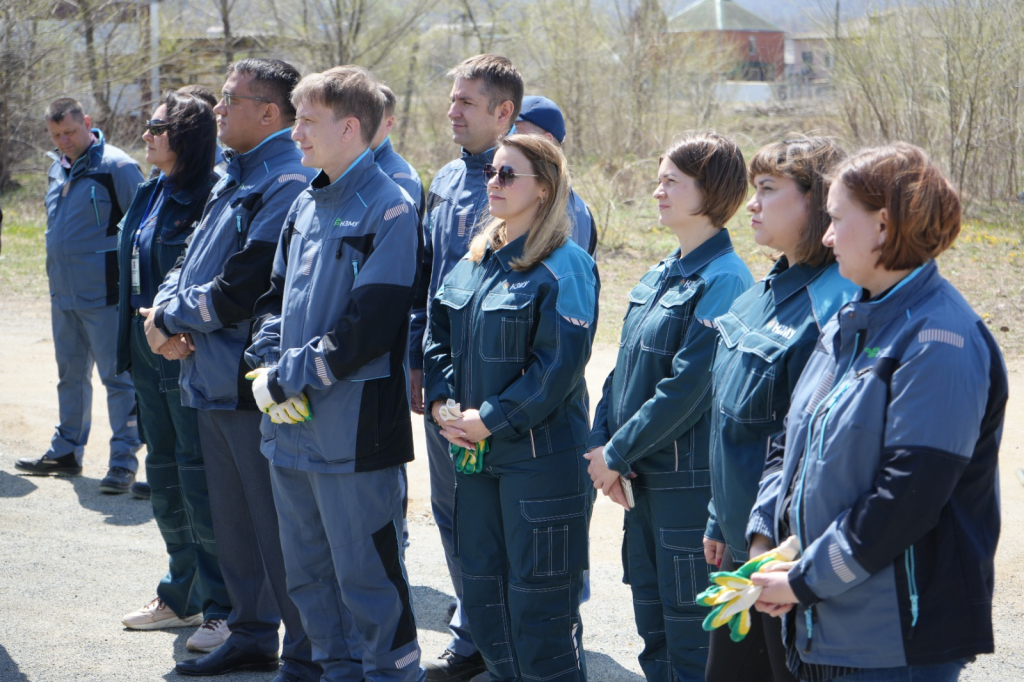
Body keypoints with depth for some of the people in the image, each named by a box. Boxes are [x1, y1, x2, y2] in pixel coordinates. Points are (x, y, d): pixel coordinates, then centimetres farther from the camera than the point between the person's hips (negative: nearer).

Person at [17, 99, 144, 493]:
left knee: (117, 377, -4)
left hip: (103, 294, -8)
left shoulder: (116, 167, -10)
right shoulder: (60, 169, 14)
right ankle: (66, 452, 26)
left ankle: (124, 460, -2)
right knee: (71, 375, 16)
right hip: (63, 293, 8)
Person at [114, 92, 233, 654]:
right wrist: (131, 340, 14)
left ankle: (221, 609, 4)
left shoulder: (210, 197, -15)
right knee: (164, 479, 16)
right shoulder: (150, 195, 12)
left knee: (201, 481, -5)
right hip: (149, 354, 9)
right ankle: (182, 596, 28)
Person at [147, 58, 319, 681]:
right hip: (215, 378, 10)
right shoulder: (237, 179, 15)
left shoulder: (288, 184, -17)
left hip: (256, 385, -10)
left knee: (279, 529, -3)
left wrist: (172, 315, -7)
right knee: (234, 521, 19)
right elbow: (194, 262, 18)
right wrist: (167, 309, -3)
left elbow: (242, 290, -22)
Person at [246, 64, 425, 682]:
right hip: (292, 425, 8)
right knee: (308, 572, 16)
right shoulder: (306, 206, 13)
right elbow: (276, 298, 17)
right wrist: (269, 368, -2)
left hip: (354, 428, -8)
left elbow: (368, 327, -19)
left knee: (366, 574, -1)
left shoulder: (389, 209, -12)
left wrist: (287, 379, -15)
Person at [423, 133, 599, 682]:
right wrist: (441, 404, -2)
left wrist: (492, 418, -18)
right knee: (482, 589, 14)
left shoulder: (564, 265, -11)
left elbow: (561, 363, -18)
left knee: (537, 596, -2)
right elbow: (440, 334, 15)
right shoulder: (476, 260, 12)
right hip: (476, 452, 8)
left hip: (540, 455, -8)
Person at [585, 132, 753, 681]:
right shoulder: (657, 279, 13)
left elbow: (686, 389, -20)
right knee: (654, 634, 16)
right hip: (641, 481, 9)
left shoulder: (723, 282, -15)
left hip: (690, 485, -9)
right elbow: (624, 369, 14)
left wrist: (617, 453, -14)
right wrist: (602, 443, 0)